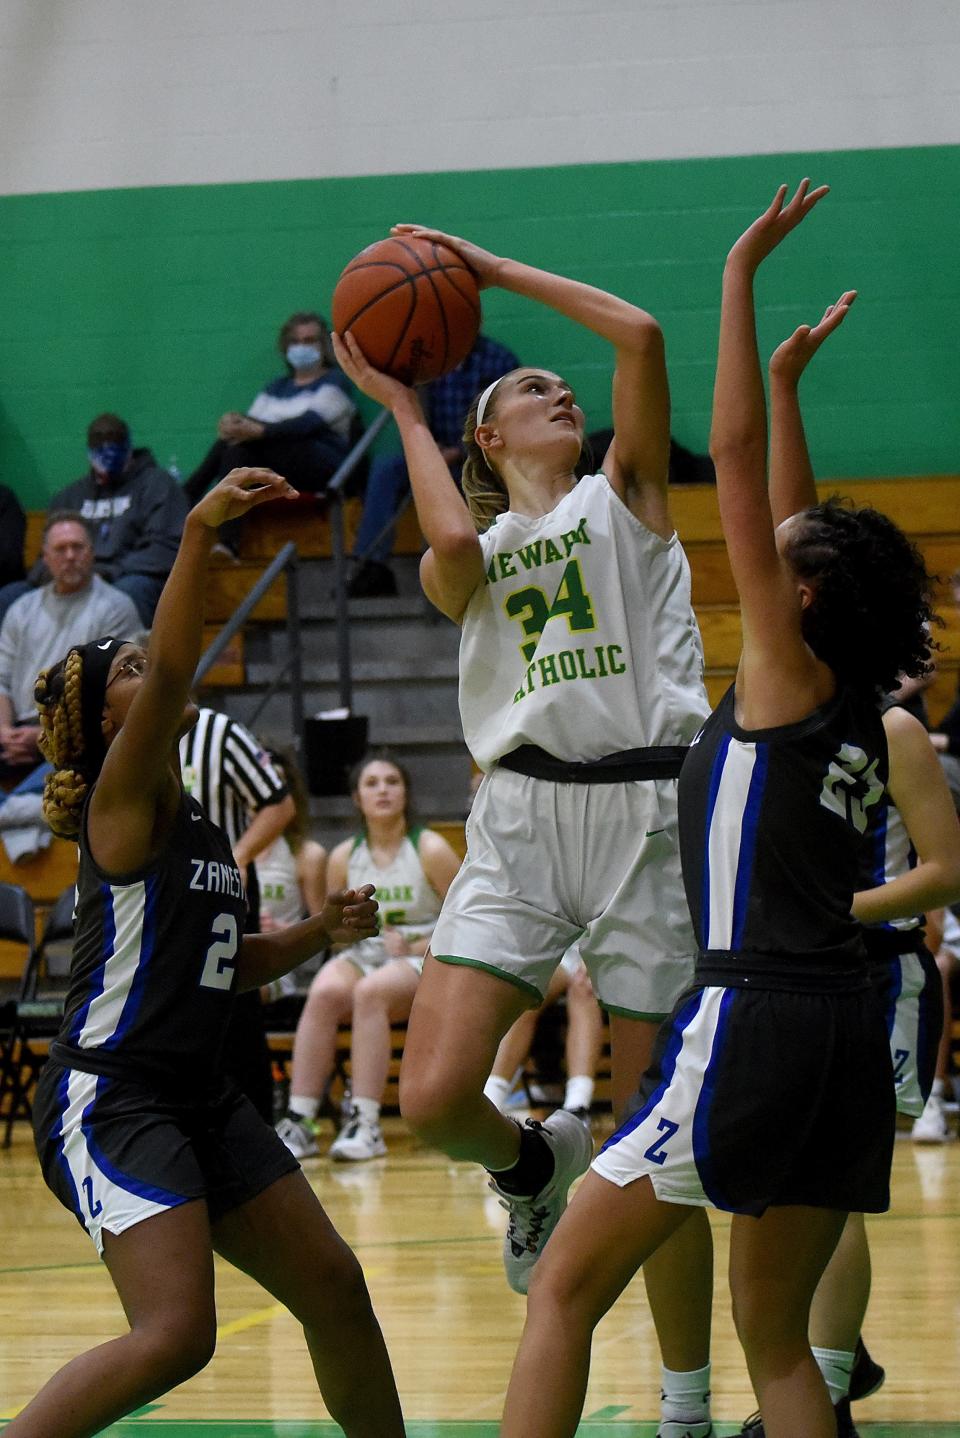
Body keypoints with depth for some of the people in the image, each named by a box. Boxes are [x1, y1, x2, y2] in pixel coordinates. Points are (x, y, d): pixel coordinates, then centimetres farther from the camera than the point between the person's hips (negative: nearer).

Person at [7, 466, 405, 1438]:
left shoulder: (195, 819, 16)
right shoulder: (123, 800, -8)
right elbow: (173, 672, -27)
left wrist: (317, 932, 12)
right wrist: (198, 535, -38)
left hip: (196, 1095, 9)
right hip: (108, 1095, -9)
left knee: (332, 1285, 12)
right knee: (175, 1336, -22)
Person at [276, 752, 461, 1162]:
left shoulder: (430, 851, -1)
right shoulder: (344, 857, 10)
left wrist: (416, 948, -12)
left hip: (423, 961, -3)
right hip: (363, 956, 3)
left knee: (370, 992, -36)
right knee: (325, 992, -31)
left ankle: (365, 1124, -37)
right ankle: (299, 1121, -34)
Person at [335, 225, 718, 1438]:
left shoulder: (623, 497, 16)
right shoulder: (464, 559, 18)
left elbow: (639, 334, 2)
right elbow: (454, 544, -8)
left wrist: (493, 269, 9)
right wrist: (398, 403, 5)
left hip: (645, 812, -1)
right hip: (521, 815, 2)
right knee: (434, 1099, -16)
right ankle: (537, 1165, 20)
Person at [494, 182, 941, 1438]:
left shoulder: (785, 673, -3)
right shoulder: (861, 713, 15)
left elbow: (736, 458, -6)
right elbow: (802, 529, 30)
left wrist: (741, 275, -4)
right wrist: (792, 379, 36)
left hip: (754, 1019, -8)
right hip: (842, 1021, 8)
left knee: (566, 1290, -2)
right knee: (776, 1337, 12)